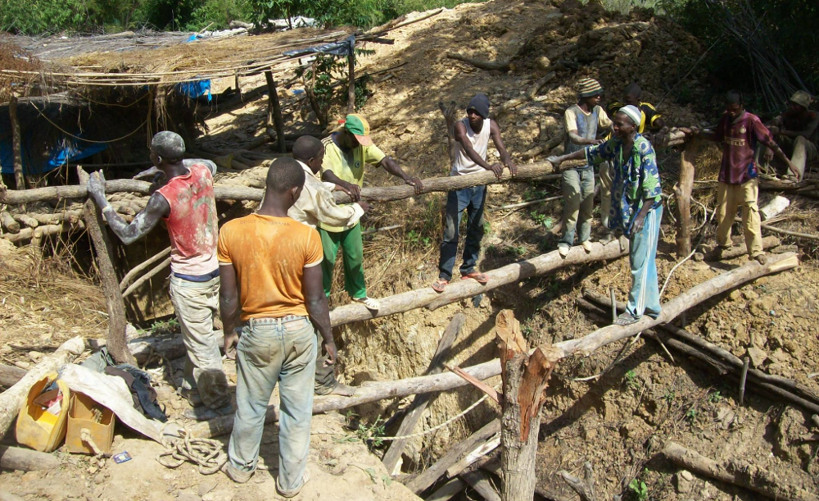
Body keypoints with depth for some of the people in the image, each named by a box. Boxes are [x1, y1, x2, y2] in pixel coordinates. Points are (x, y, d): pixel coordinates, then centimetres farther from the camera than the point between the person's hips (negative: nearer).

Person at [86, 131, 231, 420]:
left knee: (200, 342, 7)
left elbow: (128, 235, -18)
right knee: (196, 334, 23)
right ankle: (193, 387, 39)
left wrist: (100, 199, -9)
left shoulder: (164, 197, -25)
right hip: (213, 269, 8)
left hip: (188, 279, -7)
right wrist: (165, 172, 14)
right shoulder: (202, 171, -7)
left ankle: (217, 402, 19)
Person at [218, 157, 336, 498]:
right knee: (297, 410, 17)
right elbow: (315, 300, -12)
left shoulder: (231, 232, -16)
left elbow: (229, 296, -8)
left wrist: (229, 331, 11)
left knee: (251, 406, 22)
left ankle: (241, 467, 45)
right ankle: (290, 481, 34)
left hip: (256, 330, 1)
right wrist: (329, 339, 4)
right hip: (298, 329, -1)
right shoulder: (306, 236, -19)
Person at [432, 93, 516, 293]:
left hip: (479, 183, 5)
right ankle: (444, 275, 2)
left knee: (476, 229, 14)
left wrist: (507, 161, -41)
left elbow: (501, 147, -18)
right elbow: (469, 150, -34)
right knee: (451, 230, -5)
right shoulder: (461, 126, -19)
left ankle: (468, 269, 29)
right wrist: (488, 166, -50)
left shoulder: (491, 126, -6)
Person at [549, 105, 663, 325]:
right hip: (629, 207, 8)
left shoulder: (644, 149, -22)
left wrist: (641, 216, -31)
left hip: (647, 208, -8)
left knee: (641, 261, -1)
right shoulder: (616, 143, 0)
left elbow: (652, 187, -24)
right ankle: (650, 306, 26)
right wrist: (563, 158, 20)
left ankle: (635, 310, 9)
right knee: (643, 260, 15)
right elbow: (593, 153, 18)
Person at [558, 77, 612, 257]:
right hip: (572, 166, -5)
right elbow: (574, 137, -30)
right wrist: (591, 141, -48)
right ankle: (566, 241, 5)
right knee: (572, 204, -9)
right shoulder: (571, 112, -16)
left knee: (588, 204, 9)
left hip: (588, 165, 5)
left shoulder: (597, 111, 3)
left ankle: (584, 238, 27)